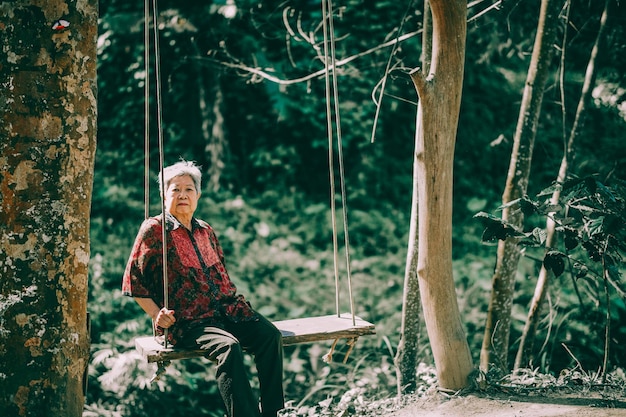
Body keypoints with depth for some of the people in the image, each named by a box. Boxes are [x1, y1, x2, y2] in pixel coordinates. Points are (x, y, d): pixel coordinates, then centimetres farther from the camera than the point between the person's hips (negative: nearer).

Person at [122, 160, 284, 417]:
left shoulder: (205, 231, 21)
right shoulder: (154, 230, 4)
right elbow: (133, 281, 4)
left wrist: (235, 303, 12)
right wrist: (156, 314, -7)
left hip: (227, 310, 6)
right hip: (187, 322, -5)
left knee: (270, 335, -21)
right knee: (228, 346, -34)